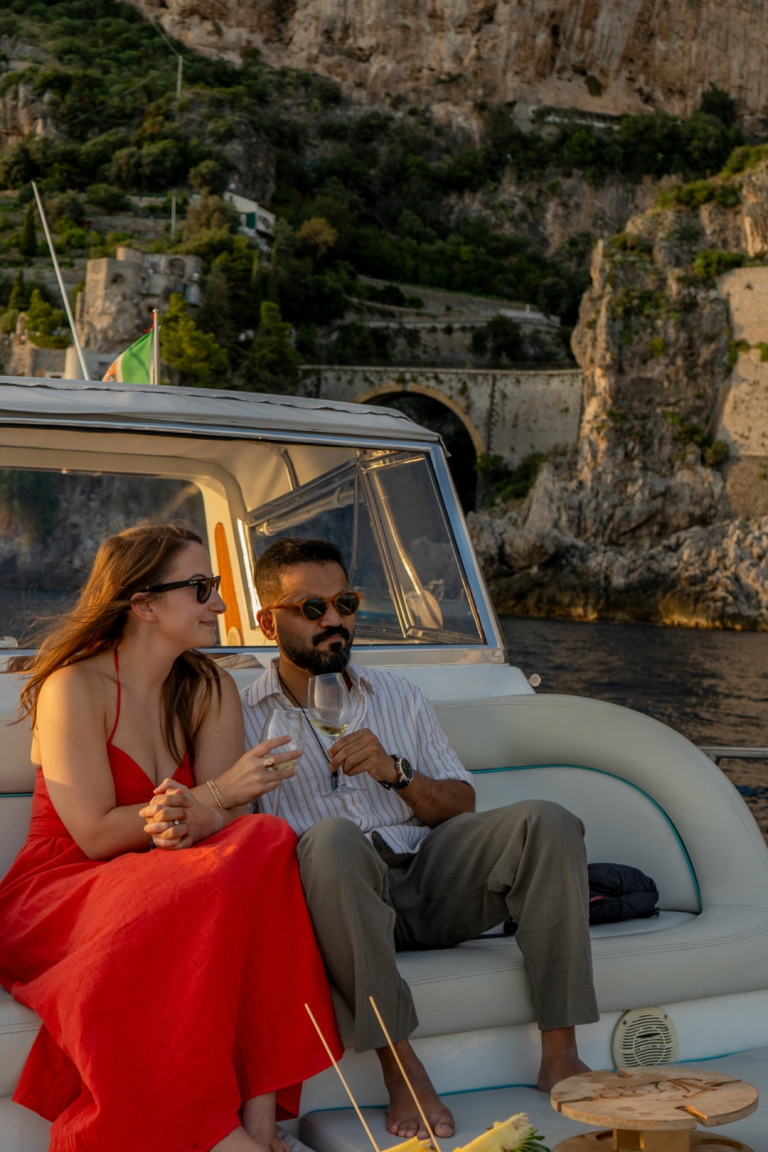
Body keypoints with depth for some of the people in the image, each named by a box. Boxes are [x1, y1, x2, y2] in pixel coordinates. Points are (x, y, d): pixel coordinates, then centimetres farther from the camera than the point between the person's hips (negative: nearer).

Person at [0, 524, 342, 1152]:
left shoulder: (211, 689, 9)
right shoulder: (74, 687, -9)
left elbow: (231, 814, -3)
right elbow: (96, 835, -16)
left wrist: (193, 820, -28)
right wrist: (218, 794, -19)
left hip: (169, 887, 5)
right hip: (60, 895, -5)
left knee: (266, 843, -27)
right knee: (193, 892, -36)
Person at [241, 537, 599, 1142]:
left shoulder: (398, 695, 20)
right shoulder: (243, 718, 8)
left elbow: (462, 807, 15)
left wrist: (396, 771, -3)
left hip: (429, 875, 4)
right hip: (343, 894, -4)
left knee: (547, 822, -20)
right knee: (332, 836, -37)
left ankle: (560, 1054, -19)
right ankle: (401, 1068, -31)